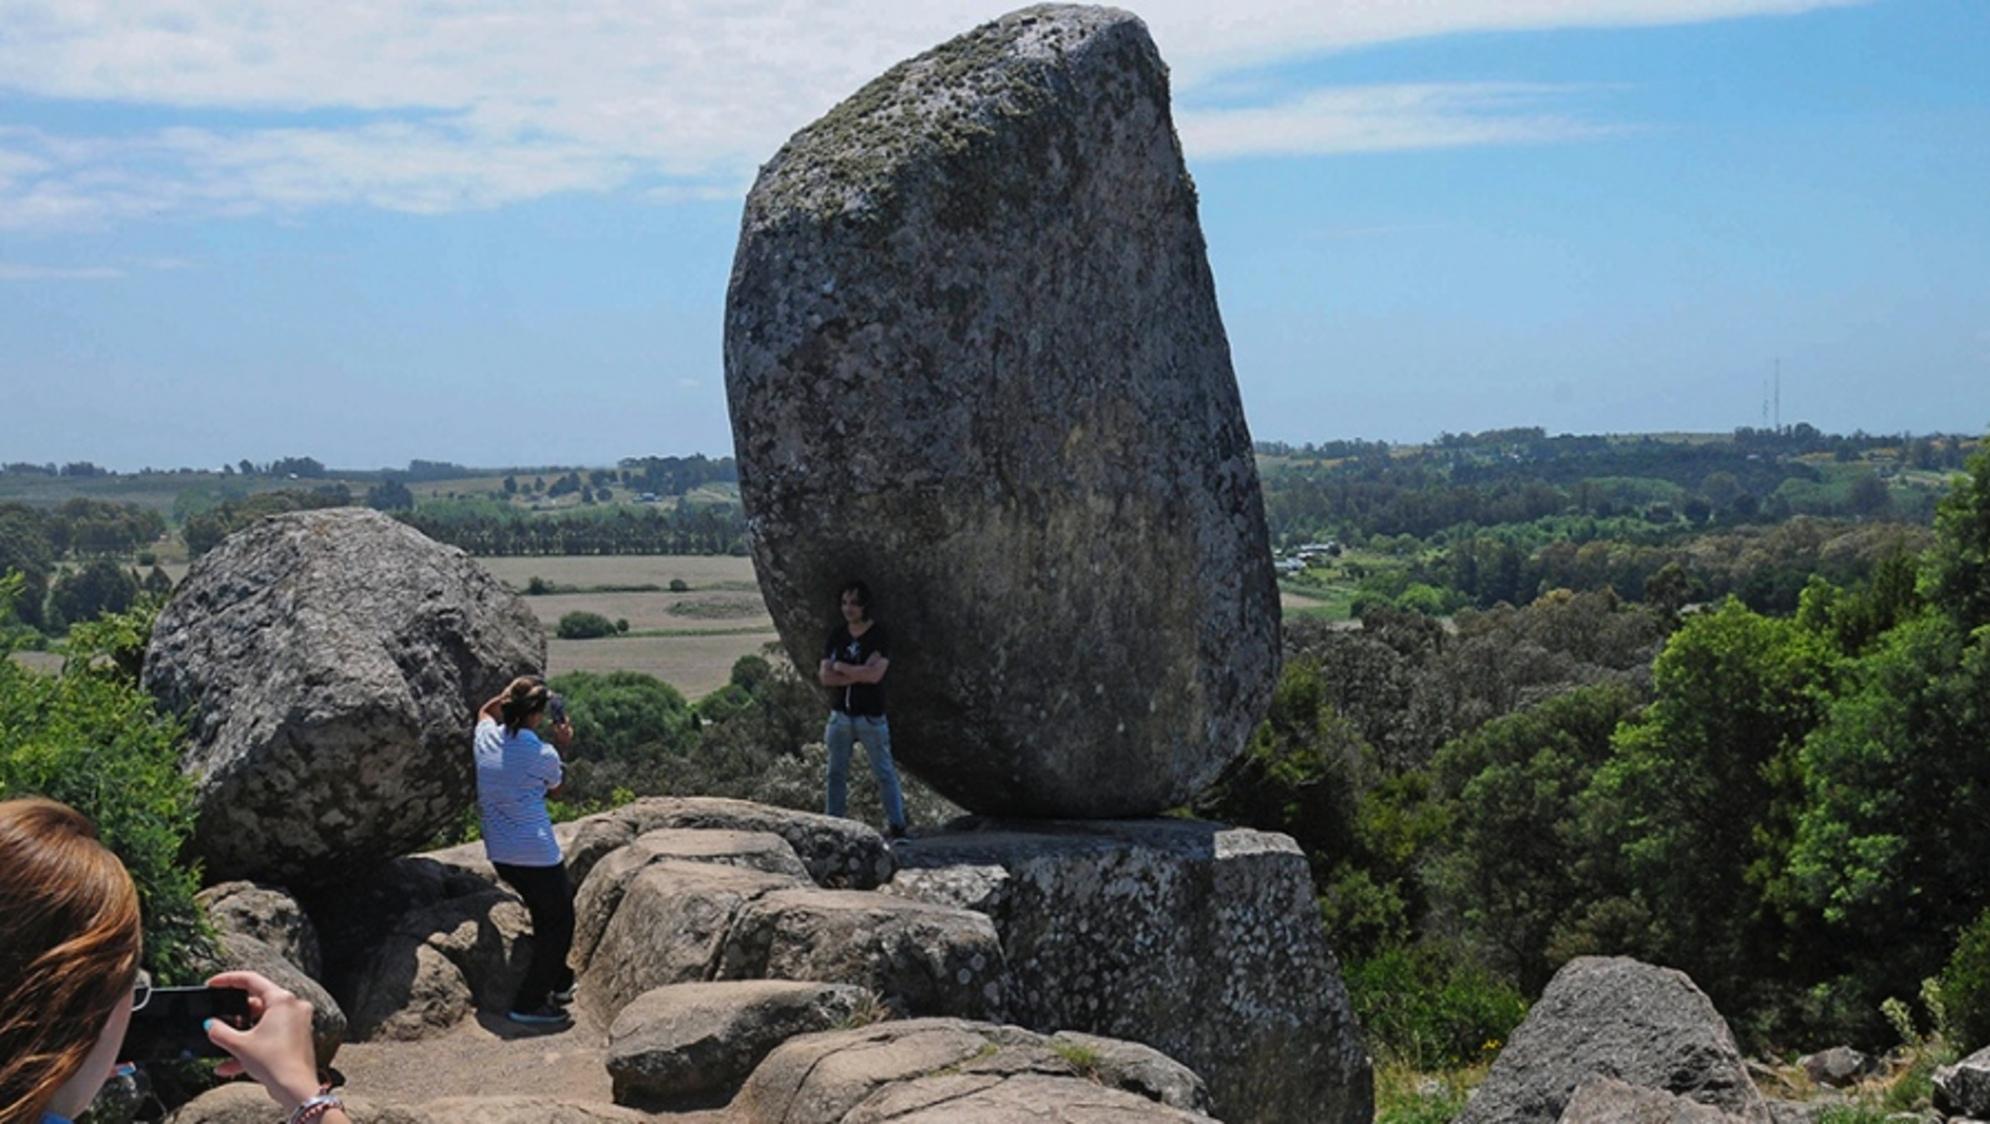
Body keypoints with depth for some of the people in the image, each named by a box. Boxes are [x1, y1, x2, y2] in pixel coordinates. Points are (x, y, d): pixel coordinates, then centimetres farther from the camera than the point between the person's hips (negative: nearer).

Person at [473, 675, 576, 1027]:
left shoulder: (487, 738, -1)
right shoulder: (543, 755, -16)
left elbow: (485, 711, 25)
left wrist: (511, 694, 14)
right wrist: (561, 747, 10)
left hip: (499, 854, 7)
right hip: (537, 855, -7)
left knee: (546, 915, 26)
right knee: (558, 922, 9)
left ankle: (559, 982, 36)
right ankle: (529, 1004, 7)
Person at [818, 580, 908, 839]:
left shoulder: (879, 636, -6)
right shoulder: (836, 636, 6)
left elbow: (875, 675, -19)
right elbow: (825, 677, -3)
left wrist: (840, 667, -9)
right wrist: (859, 674, -13)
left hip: (871, 717, -4)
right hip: (840, 715, 4)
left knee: (884, 773, -2)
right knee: (836, 774, 8)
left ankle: (897, 826, 0)